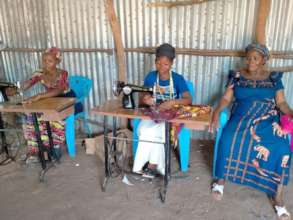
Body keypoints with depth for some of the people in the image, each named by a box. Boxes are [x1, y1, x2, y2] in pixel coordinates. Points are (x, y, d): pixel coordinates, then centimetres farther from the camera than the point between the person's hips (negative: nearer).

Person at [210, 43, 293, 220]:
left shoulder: (274, 78, 10)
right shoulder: (237, 76, 9)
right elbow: (226, 99, 4)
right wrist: (217, 112, -15)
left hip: (267, 121, 1)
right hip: (241, 119, 0)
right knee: (228, 140, -31)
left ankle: (277, 196, -9)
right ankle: (222, 179, -8)